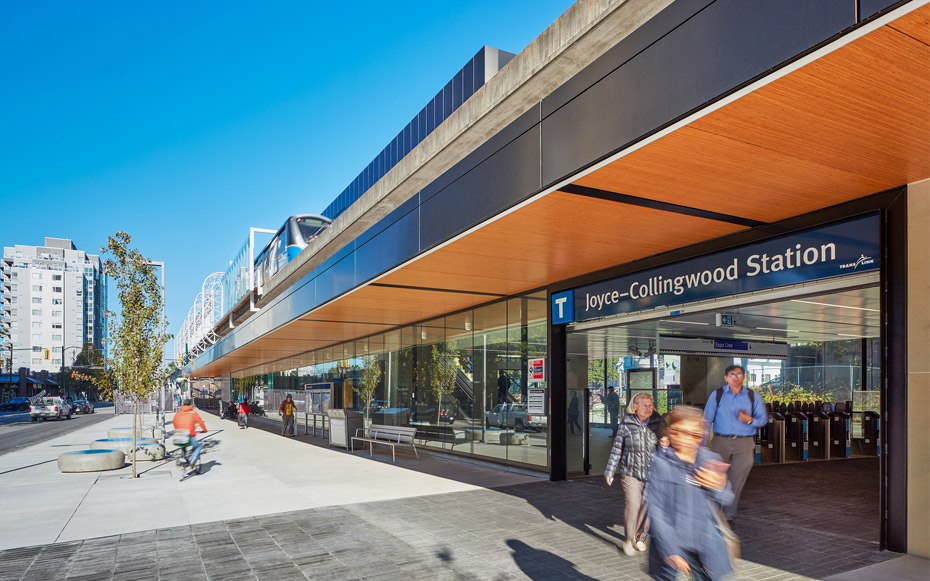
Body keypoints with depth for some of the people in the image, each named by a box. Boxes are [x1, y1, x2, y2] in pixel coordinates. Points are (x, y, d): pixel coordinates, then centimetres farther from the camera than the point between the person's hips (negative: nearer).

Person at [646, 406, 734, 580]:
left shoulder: (711, 460, 2)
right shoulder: (660, 463, -11)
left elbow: (727, 499, 11)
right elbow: (655, 510, -13)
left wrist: (719, 487, -13)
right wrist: (670, 551, -19)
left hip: (707, 545, 4)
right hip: (672, 547, -3)